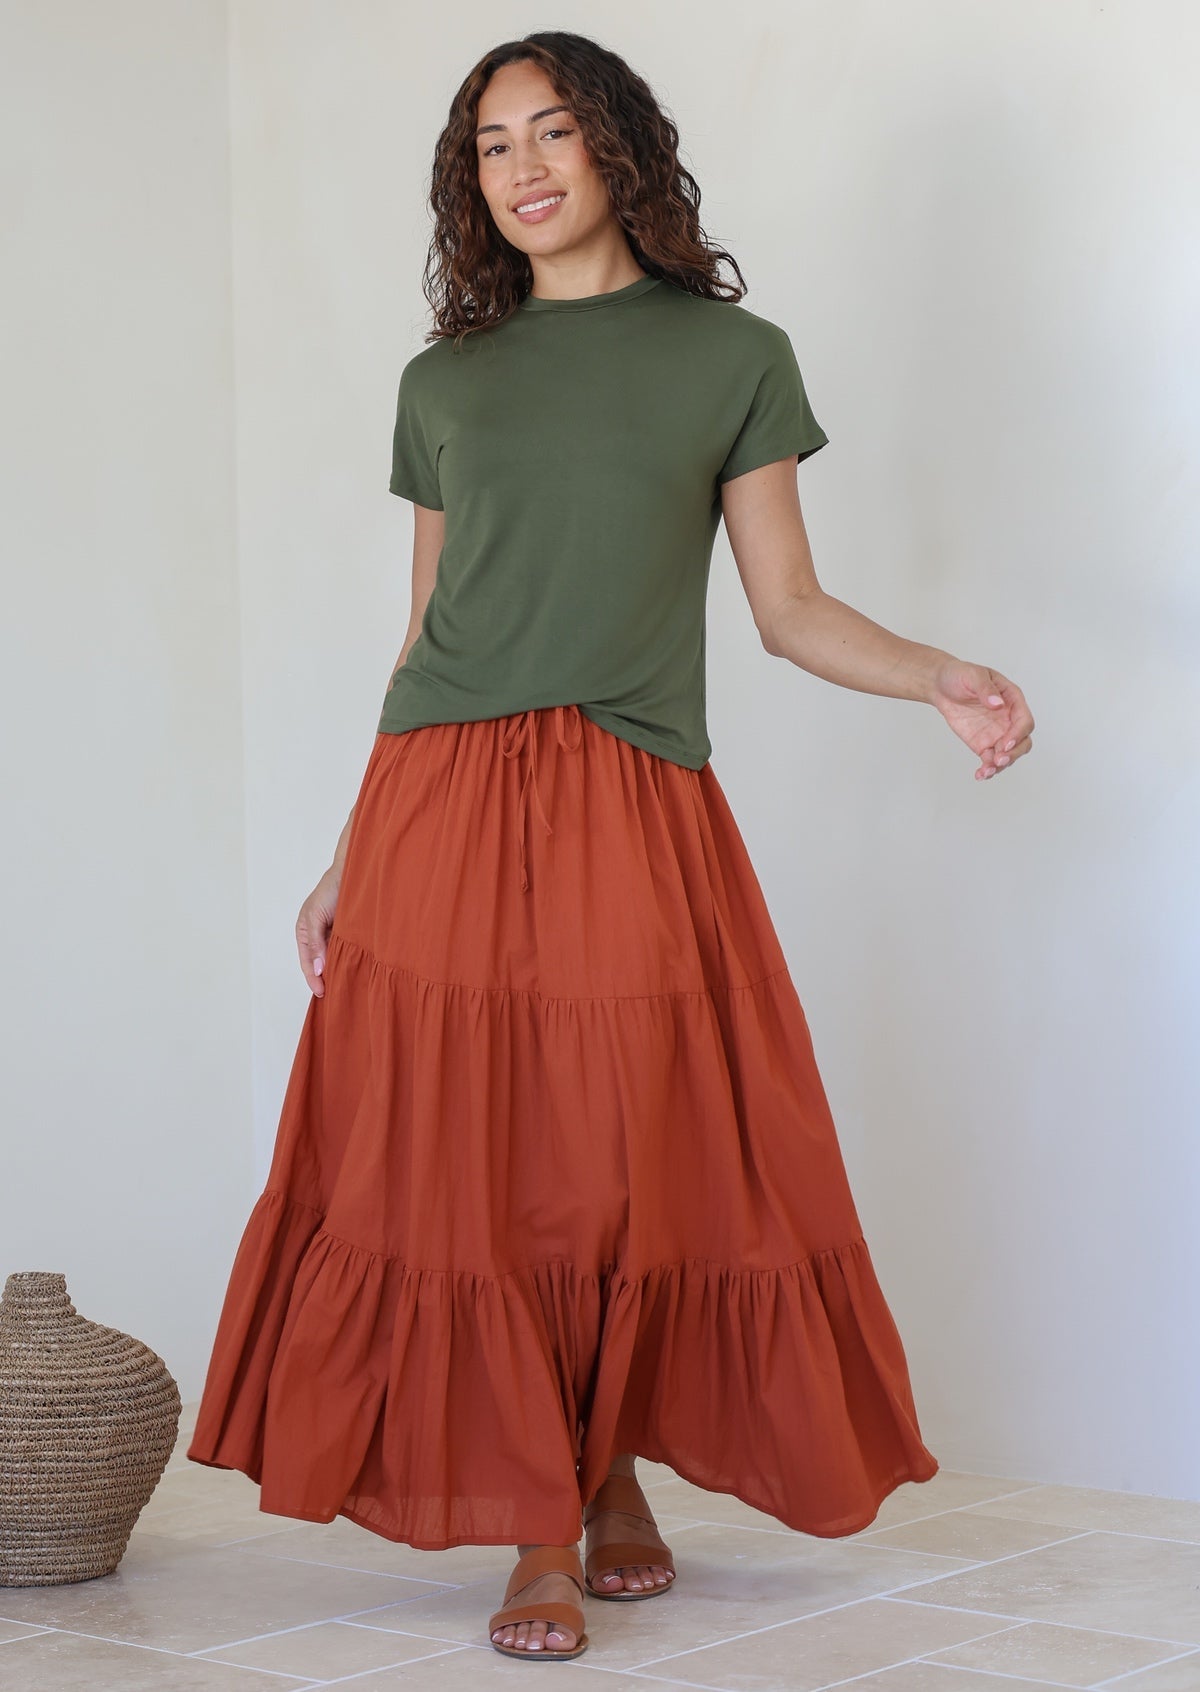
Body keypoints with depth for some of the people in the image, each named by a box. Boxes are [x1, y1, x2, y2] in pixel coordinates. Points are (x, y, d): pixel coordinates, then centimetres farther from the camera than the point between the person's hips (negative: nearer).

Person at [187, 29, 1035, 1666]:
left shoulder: (732, 356, 8)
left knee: (637, 1168, 1)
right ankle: (543, 1539, 8)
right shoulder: (444, 382, 13)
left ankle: (617, 1483, 23)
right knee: (465, 1169, -2)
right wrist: (348, 861, 12)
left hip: (634, 823, -1)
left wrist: (940, 677, -11)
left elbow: (791, 610, 6)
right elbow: (428, 634, 15)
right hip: (445, 807, 2)